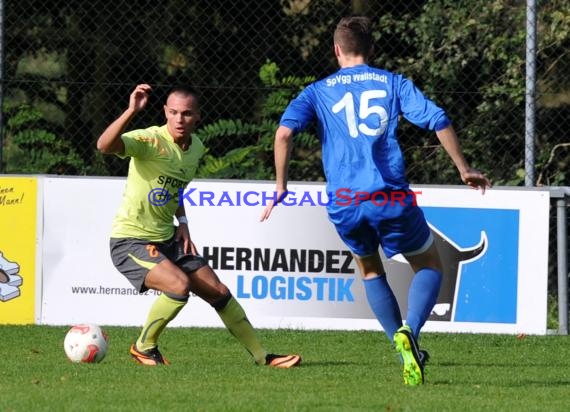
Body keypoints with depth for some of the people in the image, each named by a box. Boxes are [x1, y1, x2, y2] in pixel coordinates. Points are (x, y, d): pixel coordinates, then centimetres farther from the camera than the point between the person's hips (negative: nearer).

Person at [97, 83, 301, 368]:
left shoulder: (196, 148, 4)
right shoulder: (152, 141, -20)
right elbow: (104, 145, -39)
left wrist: (182, 222, 10)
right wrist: (132, 111, -49)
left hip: (167, 239, 8)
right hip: (130, 241, -8)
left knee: (219, 293, 8)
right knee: (179, 284, -29)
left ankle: (262, 357, 23)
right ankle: (143, 347, -6)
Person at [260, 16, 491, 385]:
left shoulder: (318, 92, 11)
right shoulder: (393, 83, 10)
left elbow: (285, 132, -4)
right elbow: (437, 120, 0)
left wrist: (281, 188, 2)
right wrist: (464, 170, 9)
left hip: (343, 205, 2)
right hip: (390, 197, -2)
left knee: (371, 271, 28)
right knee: (430, 266, 15)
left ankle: (402, 343, 14)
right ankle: (409, 331, -12)